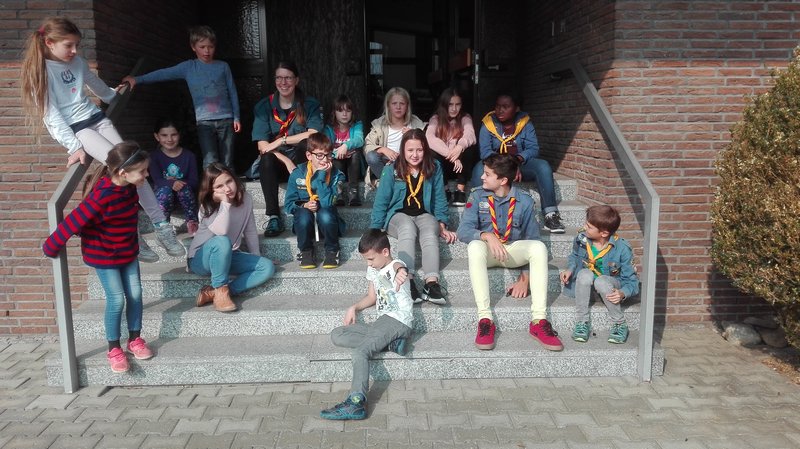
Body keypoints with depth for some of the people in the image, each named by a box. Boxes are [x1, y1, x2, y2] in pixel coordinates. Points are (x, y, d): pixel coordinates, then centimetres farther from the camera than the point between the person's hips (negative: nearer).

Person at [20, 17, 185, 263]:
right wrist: (73, 147, -17)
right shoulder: (40, 71, -7)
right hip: (74, 129, -6)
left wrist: (112, 94, 50)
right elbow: (51, 114, -11)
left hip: (97, 119, 6)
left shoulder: (77, 62, 10)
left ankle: (161, 225, -12)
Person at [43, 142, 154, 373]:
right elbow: (73, 222, -25)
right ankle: (113, 349, 12)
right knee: (117, 299, -4)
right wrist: (51, 248, -16)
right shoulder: (102, 197, -31)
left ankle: (135, 339, 23)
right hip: (103, 255, -7)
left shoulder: (129, 188, -7)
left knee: (135, 294, 7)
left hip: (128, 252, 7)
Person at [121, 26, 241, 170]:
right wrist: (137, 79, -6)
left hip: (226, 119, 1)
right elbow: (164, 74, 2)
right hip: (204, 121, 0)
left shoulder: (223, 66, 7)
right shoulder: (188, 67, 6)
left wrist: (236, 117, 4)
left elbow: (232, 92, 9)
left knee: (227, 163, 3)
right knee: (210, 162, -10)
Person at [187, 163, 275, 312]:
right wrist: (225, 202, -34)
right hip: (201, 258, -5)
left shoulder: (246, 199, -5)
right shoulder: (207, 206, -17)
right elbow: (222, 232, -35)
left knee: (267, 267, -17)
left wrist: (256, 260, 0)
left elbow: (250, 231, 3)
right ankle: (221, 290, -23)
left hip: (228, 256, 5)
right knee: (222, 241, -38)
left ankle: (214, 292, -22)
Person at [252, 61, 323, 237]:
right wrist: (286, 161, -24)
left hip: (301, 161, -1)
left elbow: (314, 135, -16)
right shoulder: (264, 106, 2)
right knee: (267, 158, -32)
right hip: (276, 163, 1)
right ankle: (273, 217, -35)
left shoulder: (310, 104, 1)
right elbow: (262, 145, -8)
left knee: (306, 143, -31)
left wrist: (281, 140, -19)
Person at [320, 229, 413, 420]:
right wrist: (355, 307, 6)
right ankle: (389, 343, -18)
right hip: (382, 322, 9)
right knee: (337, 336, -5)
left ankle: (356, 402, -40)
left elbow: (399, 267, -37)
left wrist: (400, 272, -64)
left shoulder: (395, 266, -10)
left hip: (399, 322, -9)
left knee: (360, 352, -29)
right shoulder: (372, 270, 16)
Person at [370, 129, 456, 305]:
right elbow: (381, 201, -1)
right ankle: (407, 282, -50)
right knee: (408, 228, -36)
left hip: (424, 215, 1)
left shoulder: (434, 168, 2)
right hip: (398, 215, -1)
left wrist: (442, 226, -1)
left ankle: (432, 284, -50)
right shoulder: (391, 169, -3)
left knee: (430, 232, -33)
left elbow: (439, 199, 8)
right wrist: (375, 231, -8)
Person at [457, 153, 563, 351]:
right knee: (475, 246, -35)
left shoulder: (524, 201, -4)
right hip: (488, 251, -1)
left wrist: (524, 279, -12)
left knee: (539, 247, -29)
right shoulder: (477, 196, -5)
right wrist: (487, 236, -37)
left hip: (514, 250, 1)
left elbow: (531, 238, -3)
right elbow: (463, 230, -15)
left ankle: (539, 320, -33)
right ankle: (485, 319, -39)